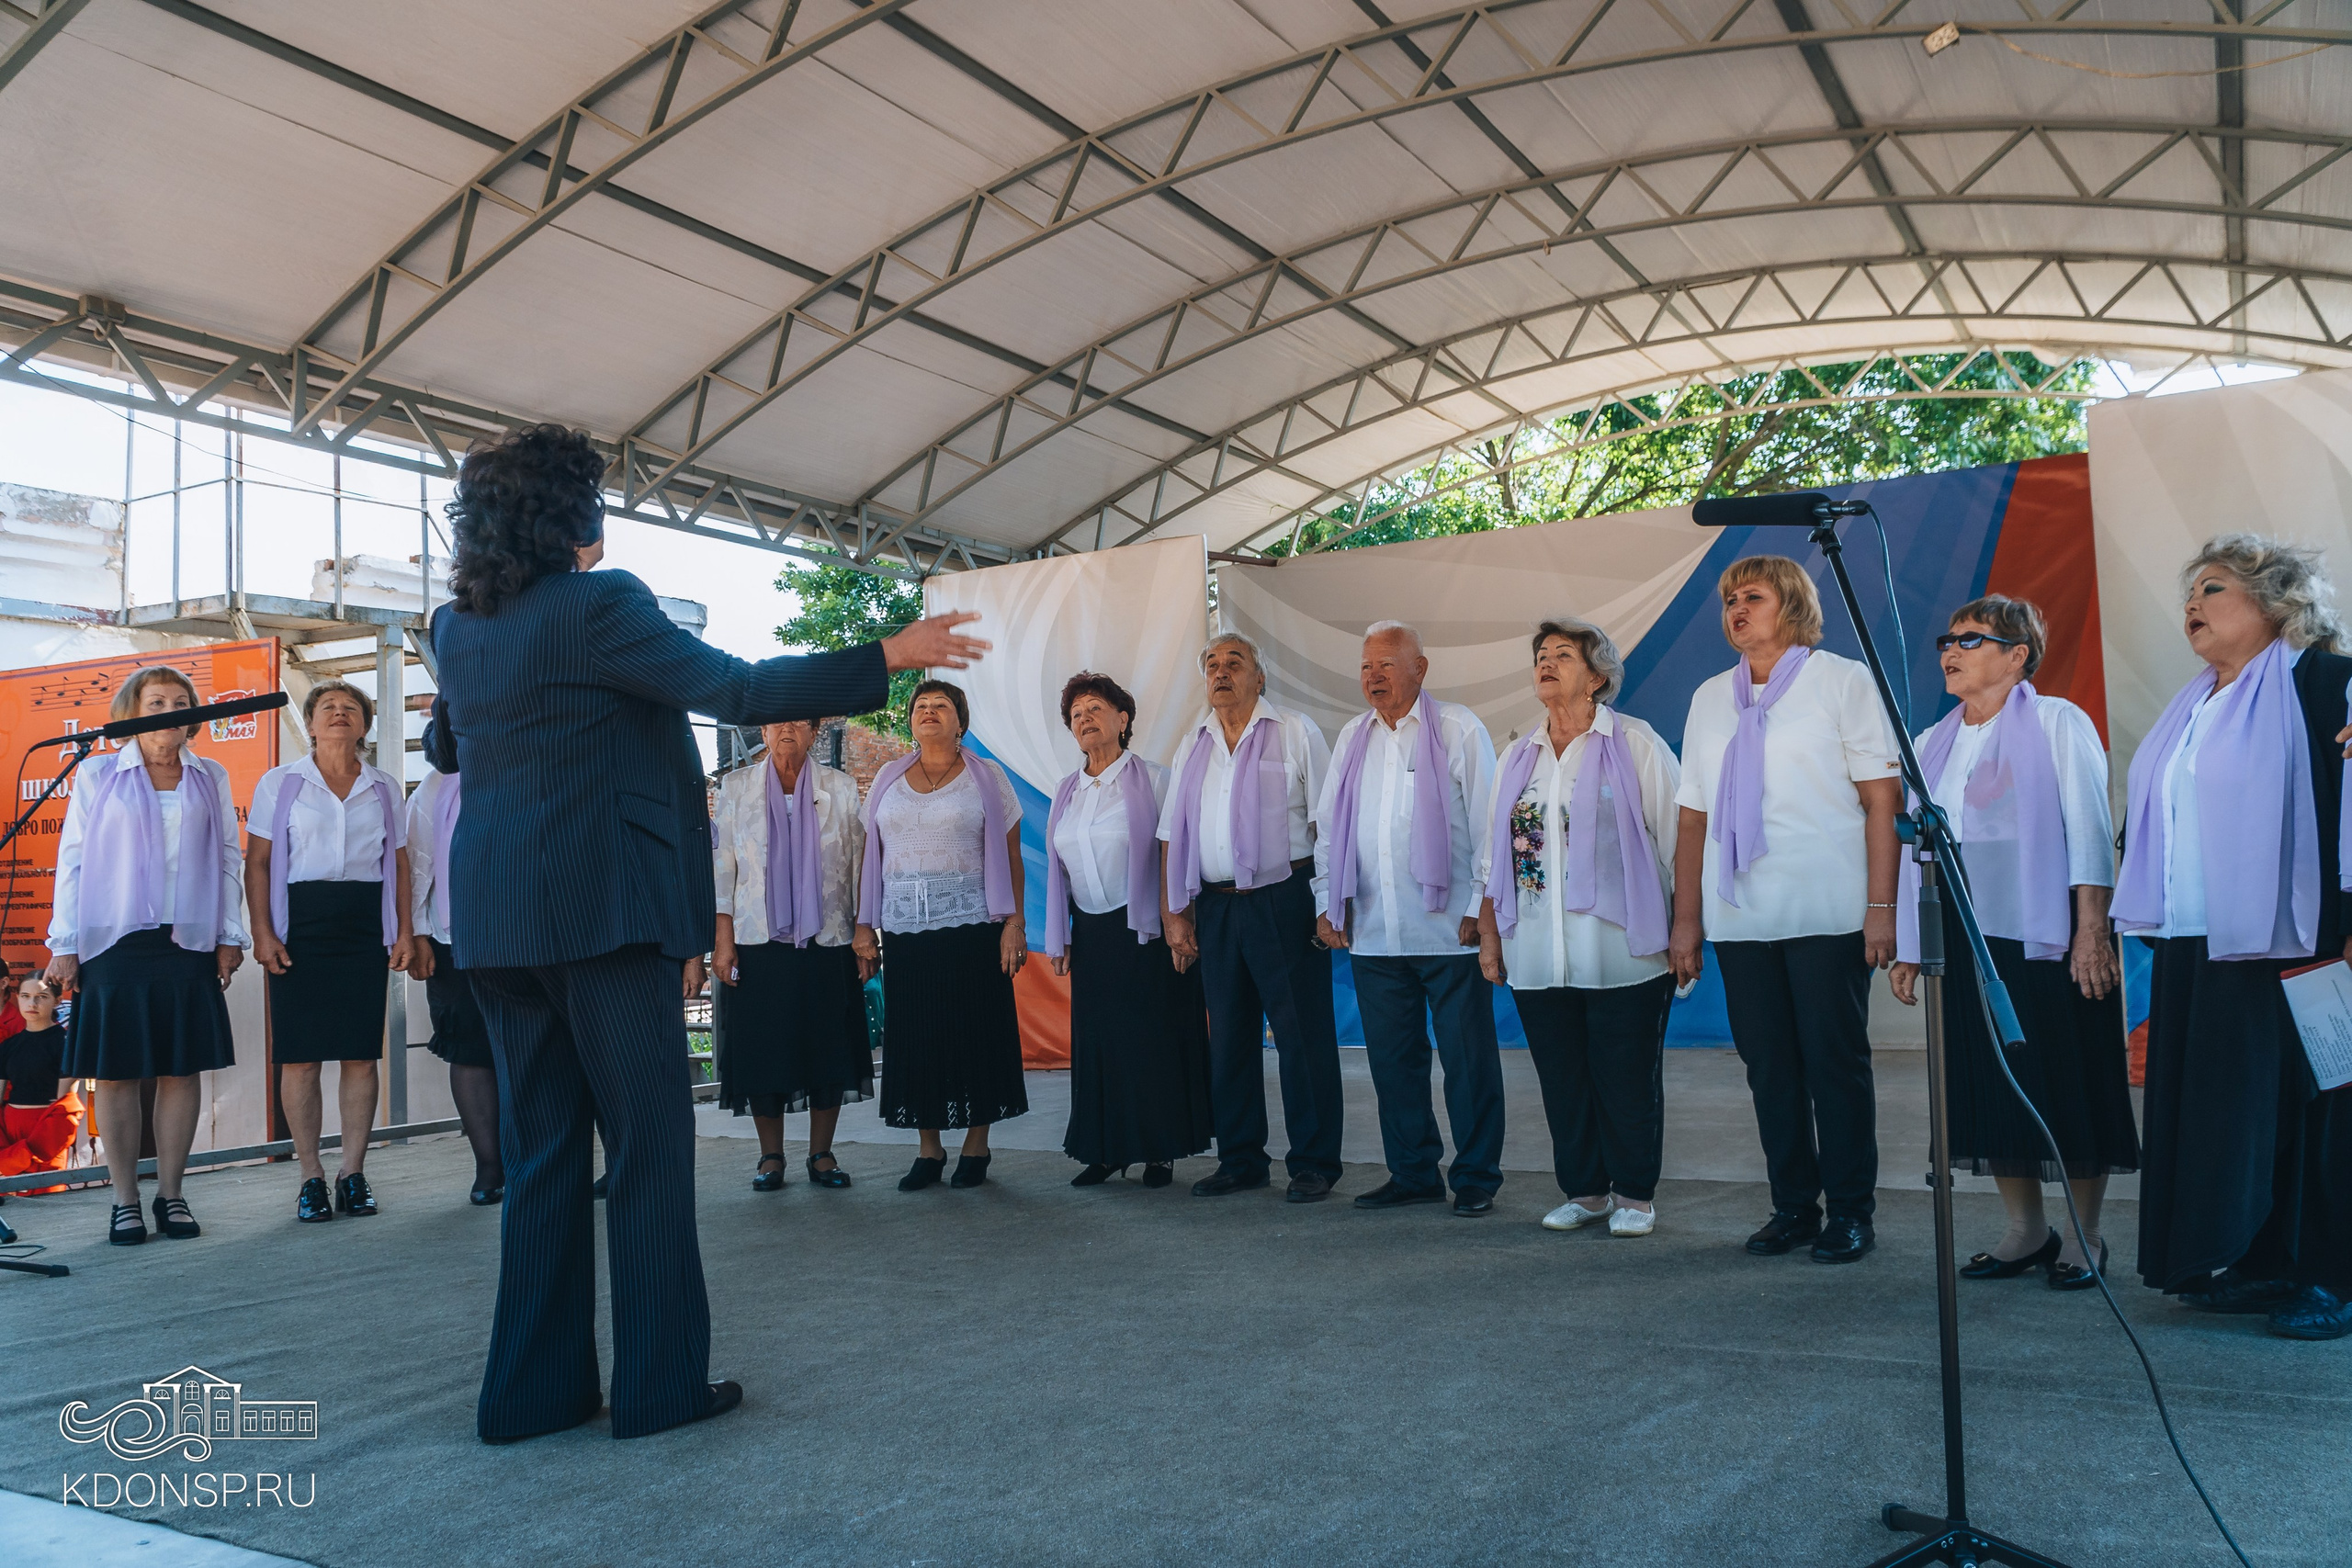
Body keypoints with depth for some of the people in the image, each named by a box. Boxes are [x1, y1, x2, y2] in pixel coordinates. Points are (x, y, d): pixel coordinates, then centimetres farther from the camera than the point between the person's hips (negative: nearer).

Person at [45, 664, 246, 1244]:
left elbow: (228, 859, 12)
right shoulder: (99, 777, 8)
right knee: (117, 1072, 0)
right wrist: (63, 946, 1)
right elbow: (72, 862, 6)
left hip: (190, 946, 2)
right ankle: (125, 1201, 9)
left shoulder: (211, 779, 12)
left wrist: (230, 936, 6)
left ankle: (170, 1195, 12)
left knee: (183, 1070, 2)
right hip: (114, 945, -1)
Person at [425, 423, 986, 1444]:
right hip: (601, 907, -7)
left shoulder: (455, 628, 12)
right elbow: (733, 689, -17)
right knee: (650, 1145, 2)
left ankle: (531, 1390, 19)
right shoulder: (597, 603, -11)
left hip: (492, 918, 8)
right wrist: (887, 659, -13)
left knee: (540, 1150, 13)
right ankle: (659, 1383, 9)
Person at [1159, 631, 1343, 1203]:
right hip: (1216, 907, 5)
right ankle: (1240, 1160, 20)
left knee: (1303, 1034, -3)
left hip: (1284, 901, -5)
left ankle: (1314, 1162, 7)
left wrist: (1330, 902, -10)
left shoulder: (1295, 733, 2)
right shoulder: (1192, 749, 15)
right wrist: (1176, 912, 8)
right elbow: (1173, 835, 15)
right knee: (1228, 1036, 9)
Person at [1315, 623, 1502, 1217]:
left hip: (1449, 930, -5)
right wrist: (1326, 903, 11)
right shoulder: (1353, 736, 14)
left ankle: (1476, 1179, 13)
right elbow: (1328, 826, 18)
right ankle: (1413, 1172, 22)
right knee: (1392, 1057, 10)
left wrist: (1480, 908, -8)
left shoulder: (1458, 728, -1)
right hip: (1372, 933, 5)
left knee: (1468, 1059, 2)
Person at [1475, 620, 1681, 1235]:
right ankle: (1584, 1191, 23)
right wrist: (1488, 937, 12)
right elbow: (1493, 857, 17)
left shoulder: (1636, 744, 1)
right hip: (1536, 958, 4)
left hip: (1622, 953, -4)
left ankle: (1634, 1195, 18)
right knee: (1562, 1082, 9)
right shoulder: (1518, 757, 14)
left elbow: (1678, 843, 0)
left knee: (1628, 1081, 2)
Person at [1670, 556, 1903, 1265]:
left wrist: (1882, 905, -11)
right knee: (1769, 1067, 8)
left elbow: (1882, 797, -3)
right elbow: (1693, 815, 14)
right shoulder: (1710, 698, 14)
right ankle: (1793, 1206, 19)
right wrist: (1685, 918, 11)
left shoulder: (1841, 680, 2)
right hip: (1739, 917, 4)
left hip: (1828, 913, -4)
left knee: (1836, 1062, 1)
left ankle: (1850, 1212, 13)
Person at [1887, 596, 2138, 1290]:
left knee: (2066, 1078, 1)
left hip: (2049, 937, -5)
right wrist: (1907, 947, 12)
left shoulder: (2057, 724, -1)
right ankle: (2026, 1230, 19)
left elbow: (2088, 831, -6)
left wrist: (2092, 930, -14)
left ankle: (2083, 1237, 13)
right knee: (1989, 1081, 7)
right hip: (1965, 938, 5)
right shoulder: (1933, 744, 14)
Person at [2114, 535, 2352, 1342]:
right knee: (2218, 1110, 9)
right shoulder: (2192, 708, 19)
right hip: (2193, 953, 7)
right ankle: (2261, 1263, 19)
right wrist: (2144, 931, 16)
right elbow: (2155, 823, 22)